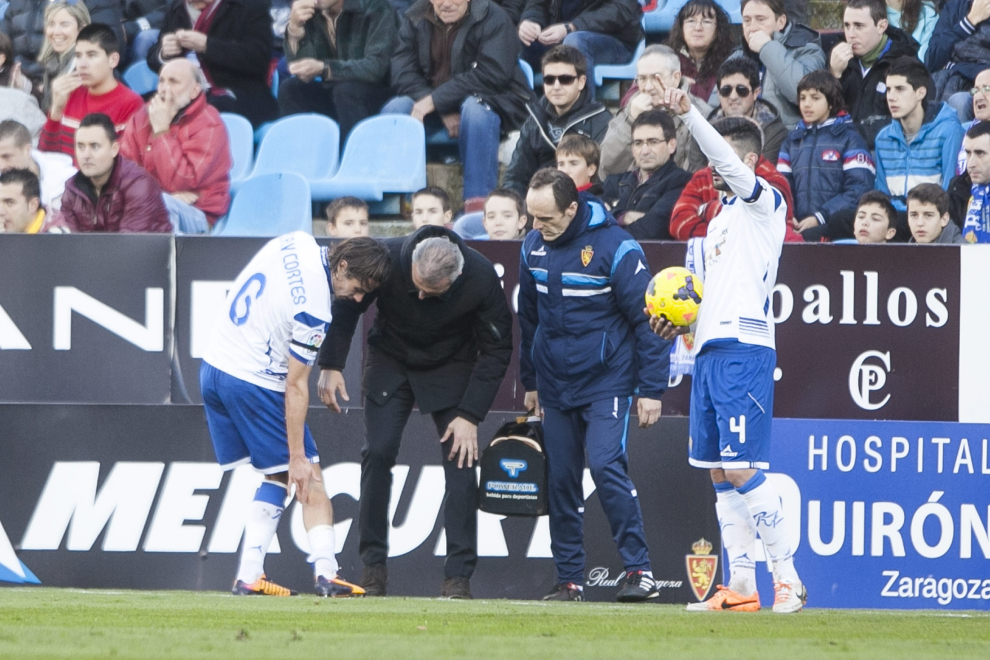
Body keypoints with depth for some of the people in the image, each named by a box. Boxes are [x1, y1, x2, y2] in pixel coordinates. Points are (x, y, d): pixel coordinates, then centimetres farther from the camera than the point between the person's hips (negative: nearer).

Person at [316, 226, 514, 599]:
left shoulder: (482, 279, -29)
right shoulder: (386, 259, -29)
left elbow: (497, 350, -16)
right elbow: (345, 305, -9)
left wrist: (470, 414, -20)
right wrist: (331, 364, -16)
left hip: (451, 367, -1)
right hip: (390, 361, 1)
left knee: (460, 459, -12)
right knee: (378, 453, -10)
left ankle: (458, 575, -9)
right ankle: (373, 566, -1)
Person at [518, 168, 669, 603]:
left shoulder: (615, 248, -15)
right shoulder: (534, 247, 4)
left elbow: (648, 319, -11)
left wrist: (651, 389, -12)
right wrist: (530, 381, 22)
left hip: (607, 382, -6)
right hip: (555, 384, 6)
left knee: (606, 465, -19)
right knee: (560, 480, 5)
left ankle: (638, 569, -12)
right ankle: (569, 579, 12)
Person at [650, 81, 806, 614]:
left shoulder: (765, 202, -2)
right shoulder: (720, 218, 23)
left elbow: (730, 162, -21)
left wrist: (688, 115, -29)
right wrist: (681, 324, 12)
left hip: (743, 350, -9)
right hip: (709, 351, 9)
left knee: (742, 471, -14)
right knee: (720, 475, 6)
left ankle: (788, 577, -10)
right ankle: (740, 586, 8)